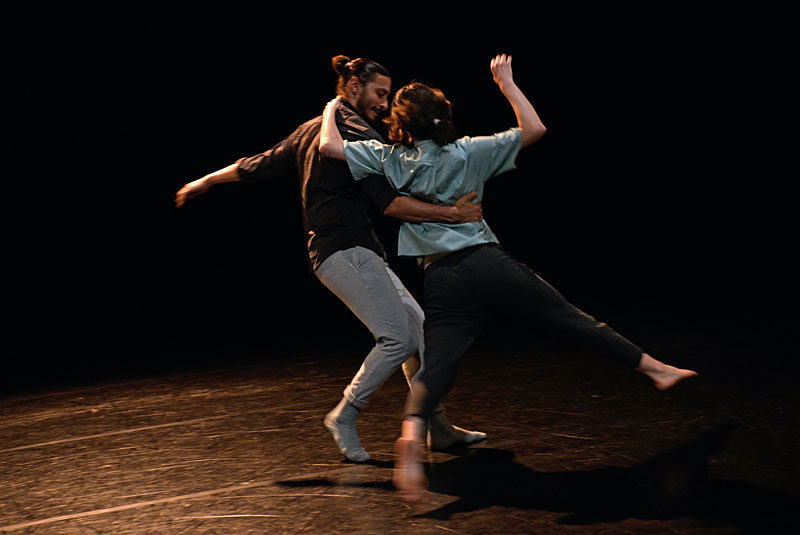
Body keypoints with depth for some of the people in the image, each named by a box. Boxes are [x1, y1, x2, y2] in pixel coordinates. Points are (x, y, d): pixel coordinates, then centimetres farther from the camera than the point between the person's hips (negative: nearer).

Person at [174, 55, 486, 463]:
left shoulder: (312, 129, 19)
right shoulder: (359, 134, -10)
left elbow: (260, 165, 24)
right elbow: (389, 202, -20)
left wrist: (204, 182, 36)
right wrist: (450, 213, -23)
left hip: (359, 254, 10)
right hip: (345, 251, -10)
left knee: (418, 326, 9)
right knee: (397, 337, -14)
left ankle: (438, 428, 10)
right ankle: (344, 417, 1)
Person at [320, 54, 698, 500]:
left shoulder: (391, 159, 5)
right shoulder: (467, 152, 4)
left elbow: (329, 147, 0)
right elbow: (534, 129, 7)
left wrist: (331, 111, 21)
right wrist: (506, 82, 17)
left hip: (443, 282, 0)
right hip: (490, 264, 0)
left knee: (437, 368, -8)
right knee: (572, 318, 10)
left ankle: (412, 434, -37)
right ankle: (654, 368, 21)